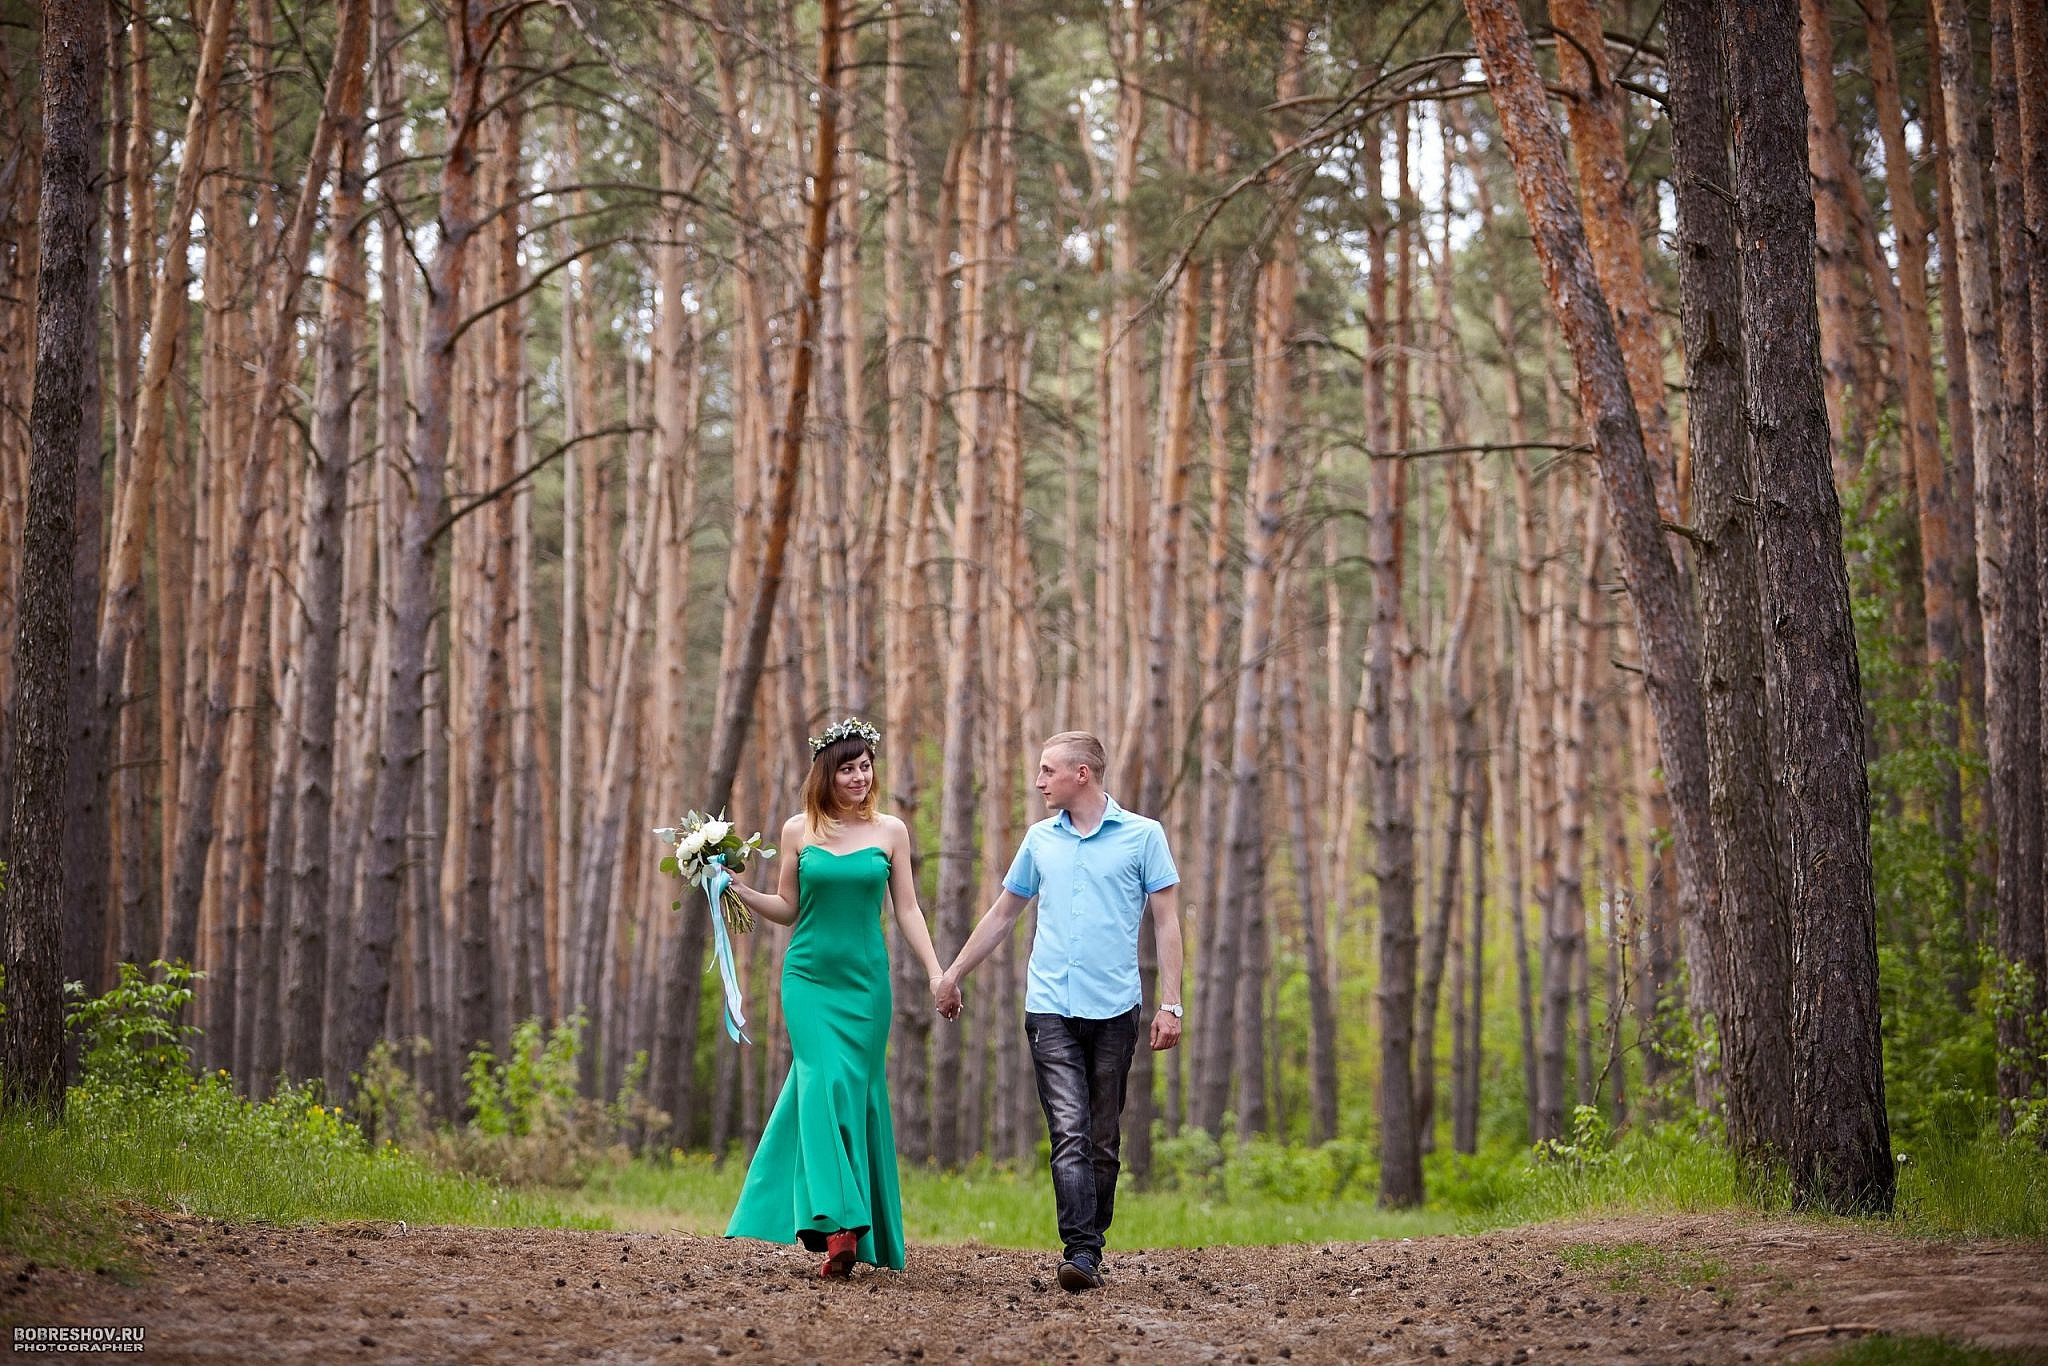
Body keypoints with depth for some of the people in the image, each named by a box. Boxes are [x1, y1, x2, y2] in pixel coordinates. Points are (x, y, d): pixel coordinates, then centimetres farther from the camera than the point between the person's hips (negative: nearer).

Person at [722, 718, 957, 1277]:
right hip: (809, 978, -1)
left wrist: (937, 973, 1)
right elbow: (787, 908, 11)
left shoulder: (890, 831, 6)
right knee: (826, 1086, -15)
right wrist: (741, 892, -5)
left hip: (865, 981, 1)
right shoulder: (798, 831, 5)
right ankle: (838, 1226, -21)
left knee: (855, 1092, 2)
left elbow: (907, 909, 7)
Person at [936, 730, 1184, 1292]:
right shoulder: (1040, 839, 12)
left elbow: (1166, 923, 1)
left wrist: (1170, 1005, -6)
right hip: (1050, 1008, 2)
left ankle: (1092, 1246, 15)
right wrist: (953, 974, 25)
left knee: (1104, 1138, 5)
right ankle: (1079, 1251, -19)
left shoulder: (1142, 835, 2)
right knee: (1069, 1132, -11)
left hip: (1114, 1010, -1)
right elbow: (1003, 913, 23)